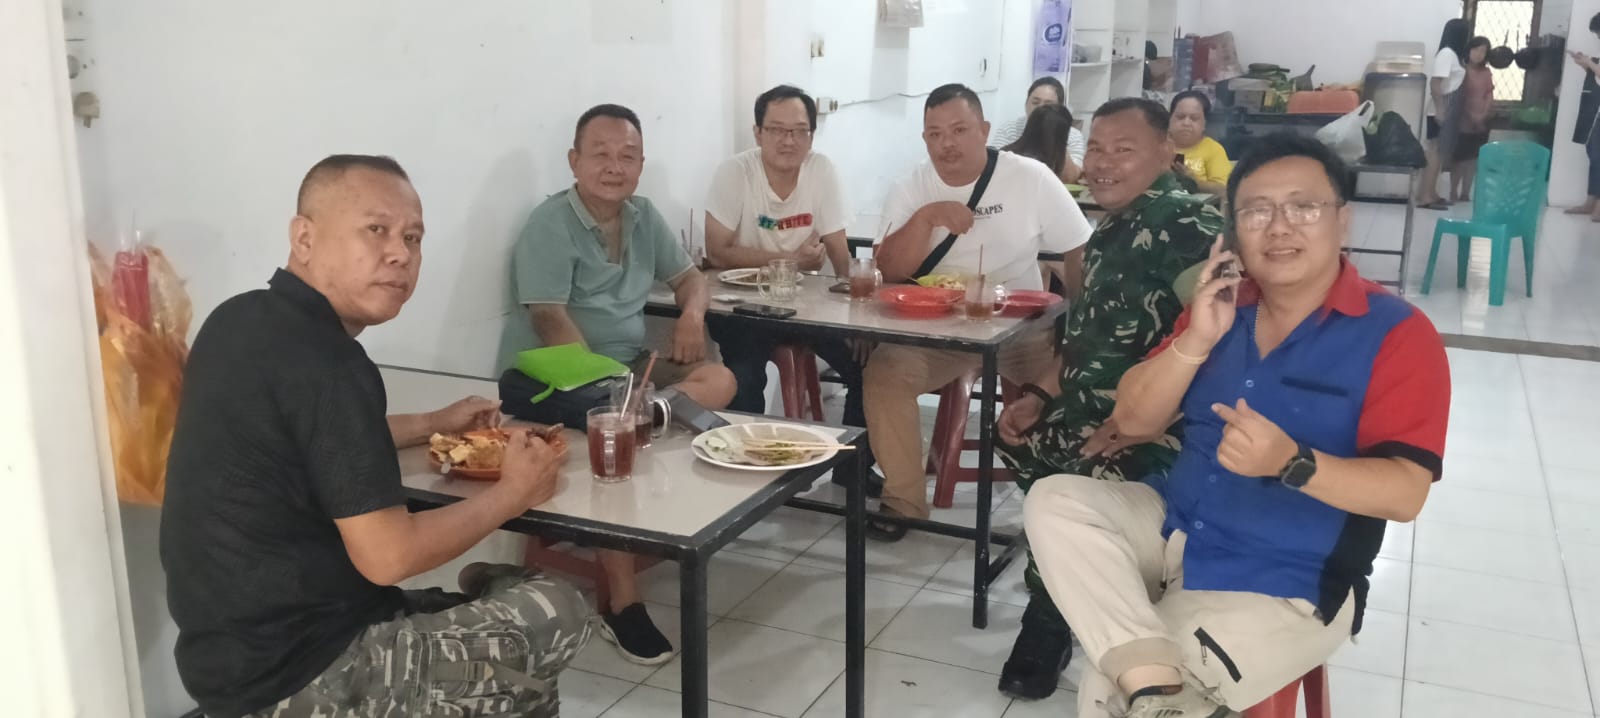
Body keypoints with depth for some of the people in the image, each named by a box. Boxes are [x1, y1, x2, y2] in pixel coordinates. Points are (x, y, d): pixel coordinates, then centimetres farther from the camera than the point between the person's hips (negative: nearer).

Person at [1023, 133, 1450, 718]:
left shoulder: (1396, 333, -11)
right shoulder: (1221, 307, 6)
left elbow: (1405, 493, -17)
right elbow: (1132, 422, 2)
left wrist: (1290, 463, -34)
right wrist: (1194, 341, -14)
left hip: (1286, 588, -6)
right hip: (1175, 531, 7)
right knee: (1053, 502, -20)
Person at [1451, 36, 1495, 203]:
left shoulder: (1487, 72, 9)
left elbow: (1490, 95, 7)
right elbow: (1457, 95, -11)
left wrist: (1484, 114, -8)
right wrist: (1470, 115, -15)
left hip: (1481, 123, 5)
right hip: (1463, 121, -5)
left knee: (1473, 159, 8)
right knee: (1460, 158, -4)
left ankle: (1465, 193, 15)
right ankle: (1453, 193, 6)